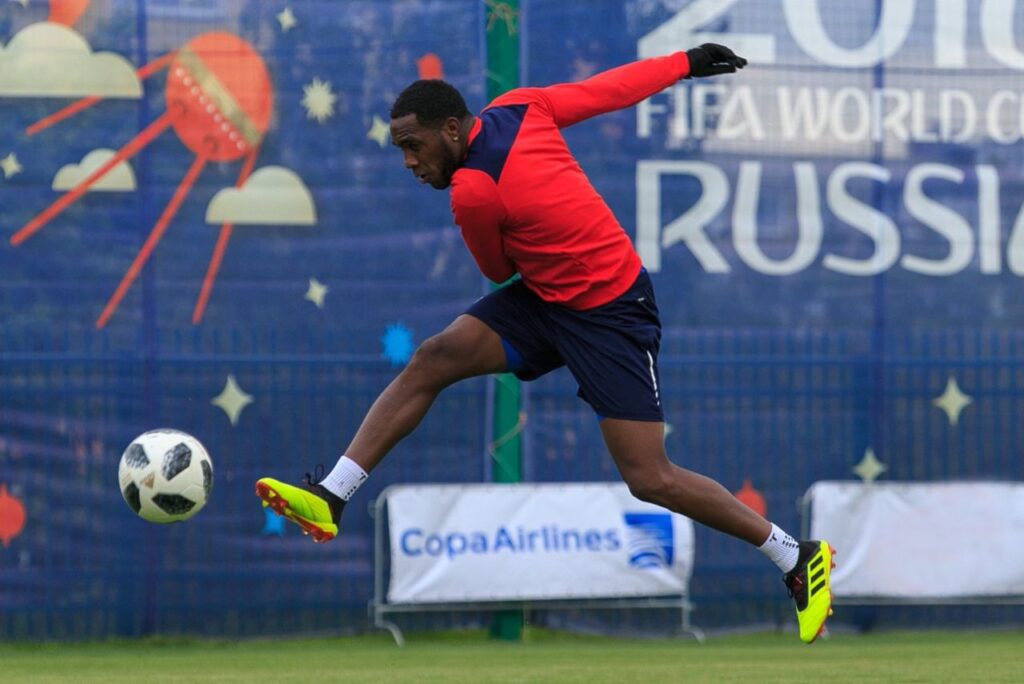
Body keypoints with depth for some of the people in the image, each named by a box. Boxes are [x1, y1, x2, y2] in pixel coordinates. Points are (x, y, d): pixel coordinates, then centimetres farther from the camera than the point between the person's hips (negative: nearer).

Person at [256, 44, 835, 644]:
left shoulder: (473, 193, -26)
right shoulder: (518, 109, -6)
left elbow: (500, 271, -5)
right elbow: (615, 87, 3)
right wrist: (687, 63, 18)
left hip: (611, 317, -9)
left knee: (651, 480, -9)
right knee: (434, 359, -6)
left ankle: (799, 558, 6)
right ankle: (331, 499, -7)